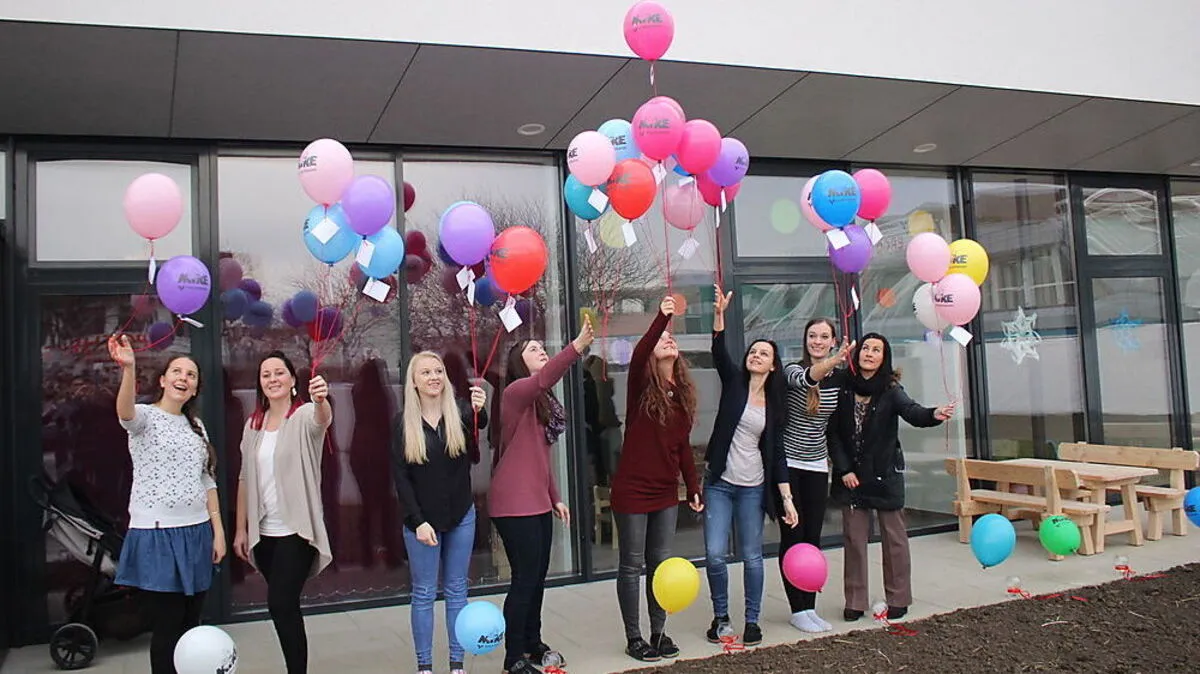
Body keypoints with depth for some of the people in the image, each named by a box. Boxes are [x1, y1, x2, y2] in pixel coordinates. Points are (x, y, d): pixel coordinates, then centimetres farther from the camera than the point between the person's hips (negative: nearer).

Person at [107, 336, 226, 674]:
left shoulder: (196, 426, 12)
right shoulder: (145, 417, -5)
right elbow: (125, 411, -31)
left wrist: (218, 529, 7)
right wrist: (128, 368, -50)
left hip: (196, 533, 6)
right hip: (157, 534, -6)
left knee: (190, 625, 11)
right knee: (167, 627, -3)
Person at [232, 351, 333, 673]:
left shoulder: (305, 415, -9)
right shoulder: (253, 424, 8)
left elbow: (324, 419, -34)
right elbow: (245, 478, 11)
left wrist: (321, 400, -58)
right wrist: (241, 529, 10)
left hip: (296, 530, -6)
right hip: (263, 531, 6)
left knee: (280, 605, -11)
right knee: (285, 606, 14)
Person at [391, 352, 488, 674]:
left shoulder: (459, 413, -3)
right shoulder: (404, 423, -4)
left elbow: (480, 424, -27)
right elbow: (400, 477, -4)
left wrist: (479, 410, -50)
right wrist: (418, 521, -11)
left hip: (460, 516, 1)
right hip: (422, 520, -1)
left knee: (456, 590, 10)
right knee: (424, 593, 7)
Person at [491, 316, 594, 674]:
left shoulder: (543, 401, 15)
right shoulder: (516, 392, -11)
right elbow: (543, 380, -36)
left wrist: (554, 497, 17)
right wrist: (577, 346, -46)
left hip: (537, 501, 9)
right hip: (514, 503, -9)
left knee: (537, 576, 15)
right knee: (525, 578, -4)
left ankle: (533, 644, 29)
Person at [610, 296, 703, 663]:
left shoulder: (682, 393, 7)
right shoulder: (642, 385, -9)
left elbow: (683, 445, 12)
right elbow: (636, 356, -33)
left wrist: (693, 487, 11)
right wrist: (661, 317, -40)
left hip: (666, 492, 6)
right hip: (632, 490, -6)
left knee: (659, 563, 14)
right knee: (631, 566, 5)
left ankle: (658, 633, 25)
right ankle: (633, 638, 16)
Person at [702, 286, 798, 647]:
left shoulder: (774, 403, 5)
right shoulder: (734, 382, 3)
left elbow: (775, 452, 5)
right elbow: (719, 352, -16)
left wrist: (787, 498, 0)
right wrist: (719, 314, -32)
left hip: (752, 488, 1)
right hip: (719, 482, -1)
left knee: (752, 557, 5)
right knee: (715, 554, -5)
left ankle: (752, 620, 21)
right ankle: (721, 616, 16)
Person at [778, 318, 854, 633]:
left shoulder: (841, 377, 3)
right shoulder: (793, 370, -11)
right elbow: (804, 380, -37)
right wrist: (835, 360, -54)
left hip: (816, 465, 4)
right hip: (786, 463, -4)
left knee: (812, 537, 6)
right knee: (792, 537, -1)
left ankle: (810, 607, 14)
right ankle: (797, 610, 6)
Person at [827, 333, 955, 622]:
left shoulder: (890, 390, -6)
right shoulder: (843, 388, -2)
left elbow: (911, 411, -25)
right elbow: (833, 433, 1)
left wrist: (934, 415, -47)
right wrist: (844, 470, -6)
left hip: (885, 473, -2)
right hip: (851, 475, 2)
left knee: (893, 536, 6)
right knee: (854, 537, 6)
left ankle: (898, 599, 19)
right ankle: (855, 601, 16)